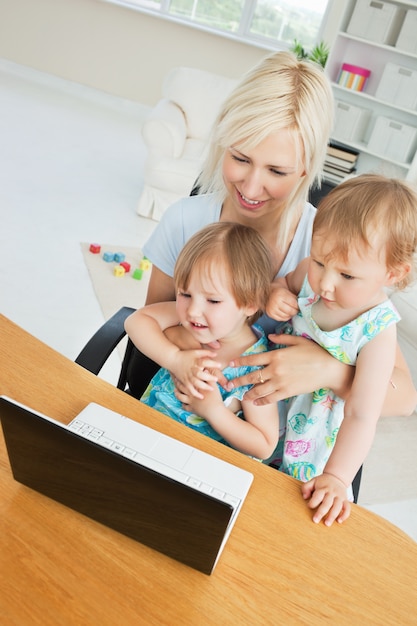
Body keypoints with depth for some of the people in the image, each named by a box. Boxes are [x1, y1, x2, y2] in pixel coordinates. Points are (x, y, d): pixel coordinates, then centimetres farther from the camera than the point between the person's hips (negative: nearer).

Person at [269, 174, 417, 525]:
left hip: (316, 433, -4)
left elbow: (361, 416, -27)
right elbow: (281, 284, 5)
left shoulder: (378, 331, -29)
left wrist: (336, 478, -32)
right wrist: (273, 294, -19)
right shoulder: (310, 274, -19)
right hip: (269, 403, 4)